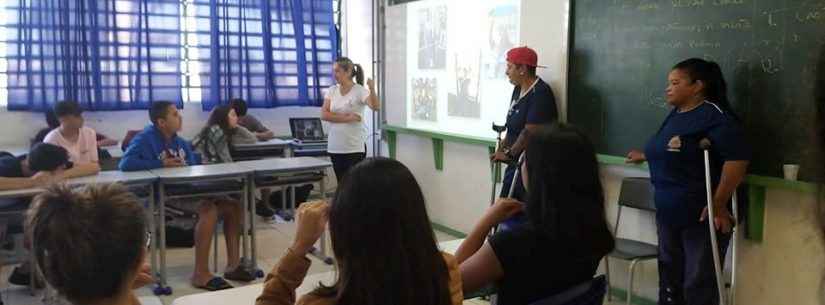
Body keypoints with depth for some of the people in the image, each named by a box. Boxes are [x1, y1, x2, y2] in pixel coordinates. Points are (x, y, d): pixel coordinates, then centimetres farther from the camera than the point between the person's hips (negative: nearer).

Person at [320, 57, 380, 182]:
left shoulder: (360, 91, -8)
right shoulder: (331, 90, 6)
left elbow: (376, 107, -24)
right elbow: (324, 115, -4)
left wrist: (372, 90, -42)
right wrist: (346, 118, -14)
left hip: (355, 147, -5)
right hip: (335, 147, 5)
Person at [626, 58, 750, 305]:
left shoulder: (714, 116, -15)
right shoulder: (675, 114, 11)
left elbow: (737, 158, -24)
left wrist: (718, 205, -23)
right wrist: (646, 156, 38)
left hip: (702, 217, -8)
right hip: (668, 214, 8)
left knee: (698, 285, 0)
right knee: (669, 276, 17)